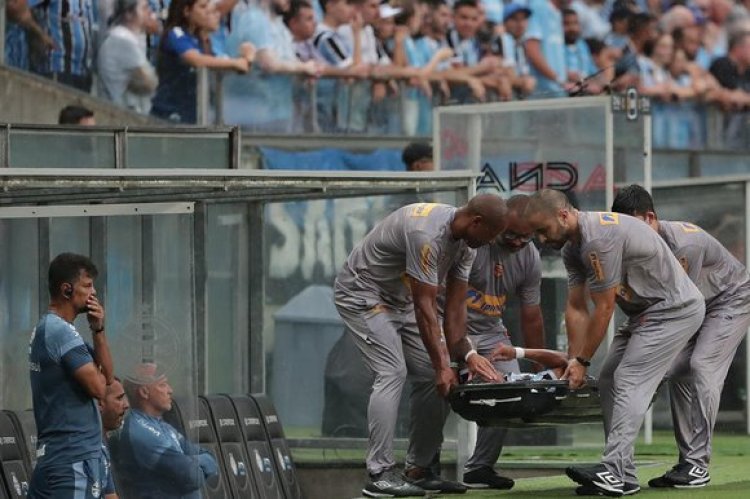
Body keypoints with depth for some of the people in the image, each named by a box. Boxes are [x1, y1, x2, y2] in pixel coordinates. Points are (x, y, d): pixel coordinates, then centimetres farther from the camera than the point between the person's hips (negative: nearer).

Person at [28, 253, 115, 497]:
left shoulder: (44, 328, 17)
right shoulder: (62, 332, -15)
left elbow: (106, 375, 16)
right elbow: (98, 387, -18)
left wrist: (98, 330, 2)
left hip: (53, 453, 10)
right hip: (74, 458, -10)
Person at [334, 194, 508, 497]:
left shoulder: (465, 243, -4)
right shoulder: (426, 233, -33)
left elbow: (455, 305, -2)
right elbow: (425, 307, -31)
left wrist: (465, 355, -12)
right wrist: (442, 366, -28)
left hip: (400, 300, 9)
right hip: (362, 294, -9)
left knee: (432, 377, 1)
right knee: (392, 373, -21)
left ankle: (420, 470, 8)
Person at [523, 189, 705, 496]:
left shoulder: (599, 239, -27)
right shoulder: (571, 248, 4)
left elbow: (604, 309, -22)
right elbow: (576, 308, 6)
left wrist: (583, 361, -13)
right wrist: (574, 360, -1)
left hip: (674, 309, -11)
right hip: (645, 312, 11)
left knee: (629, 382, -18)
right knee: (609, 380, 6)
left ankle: (614, 473, -25)